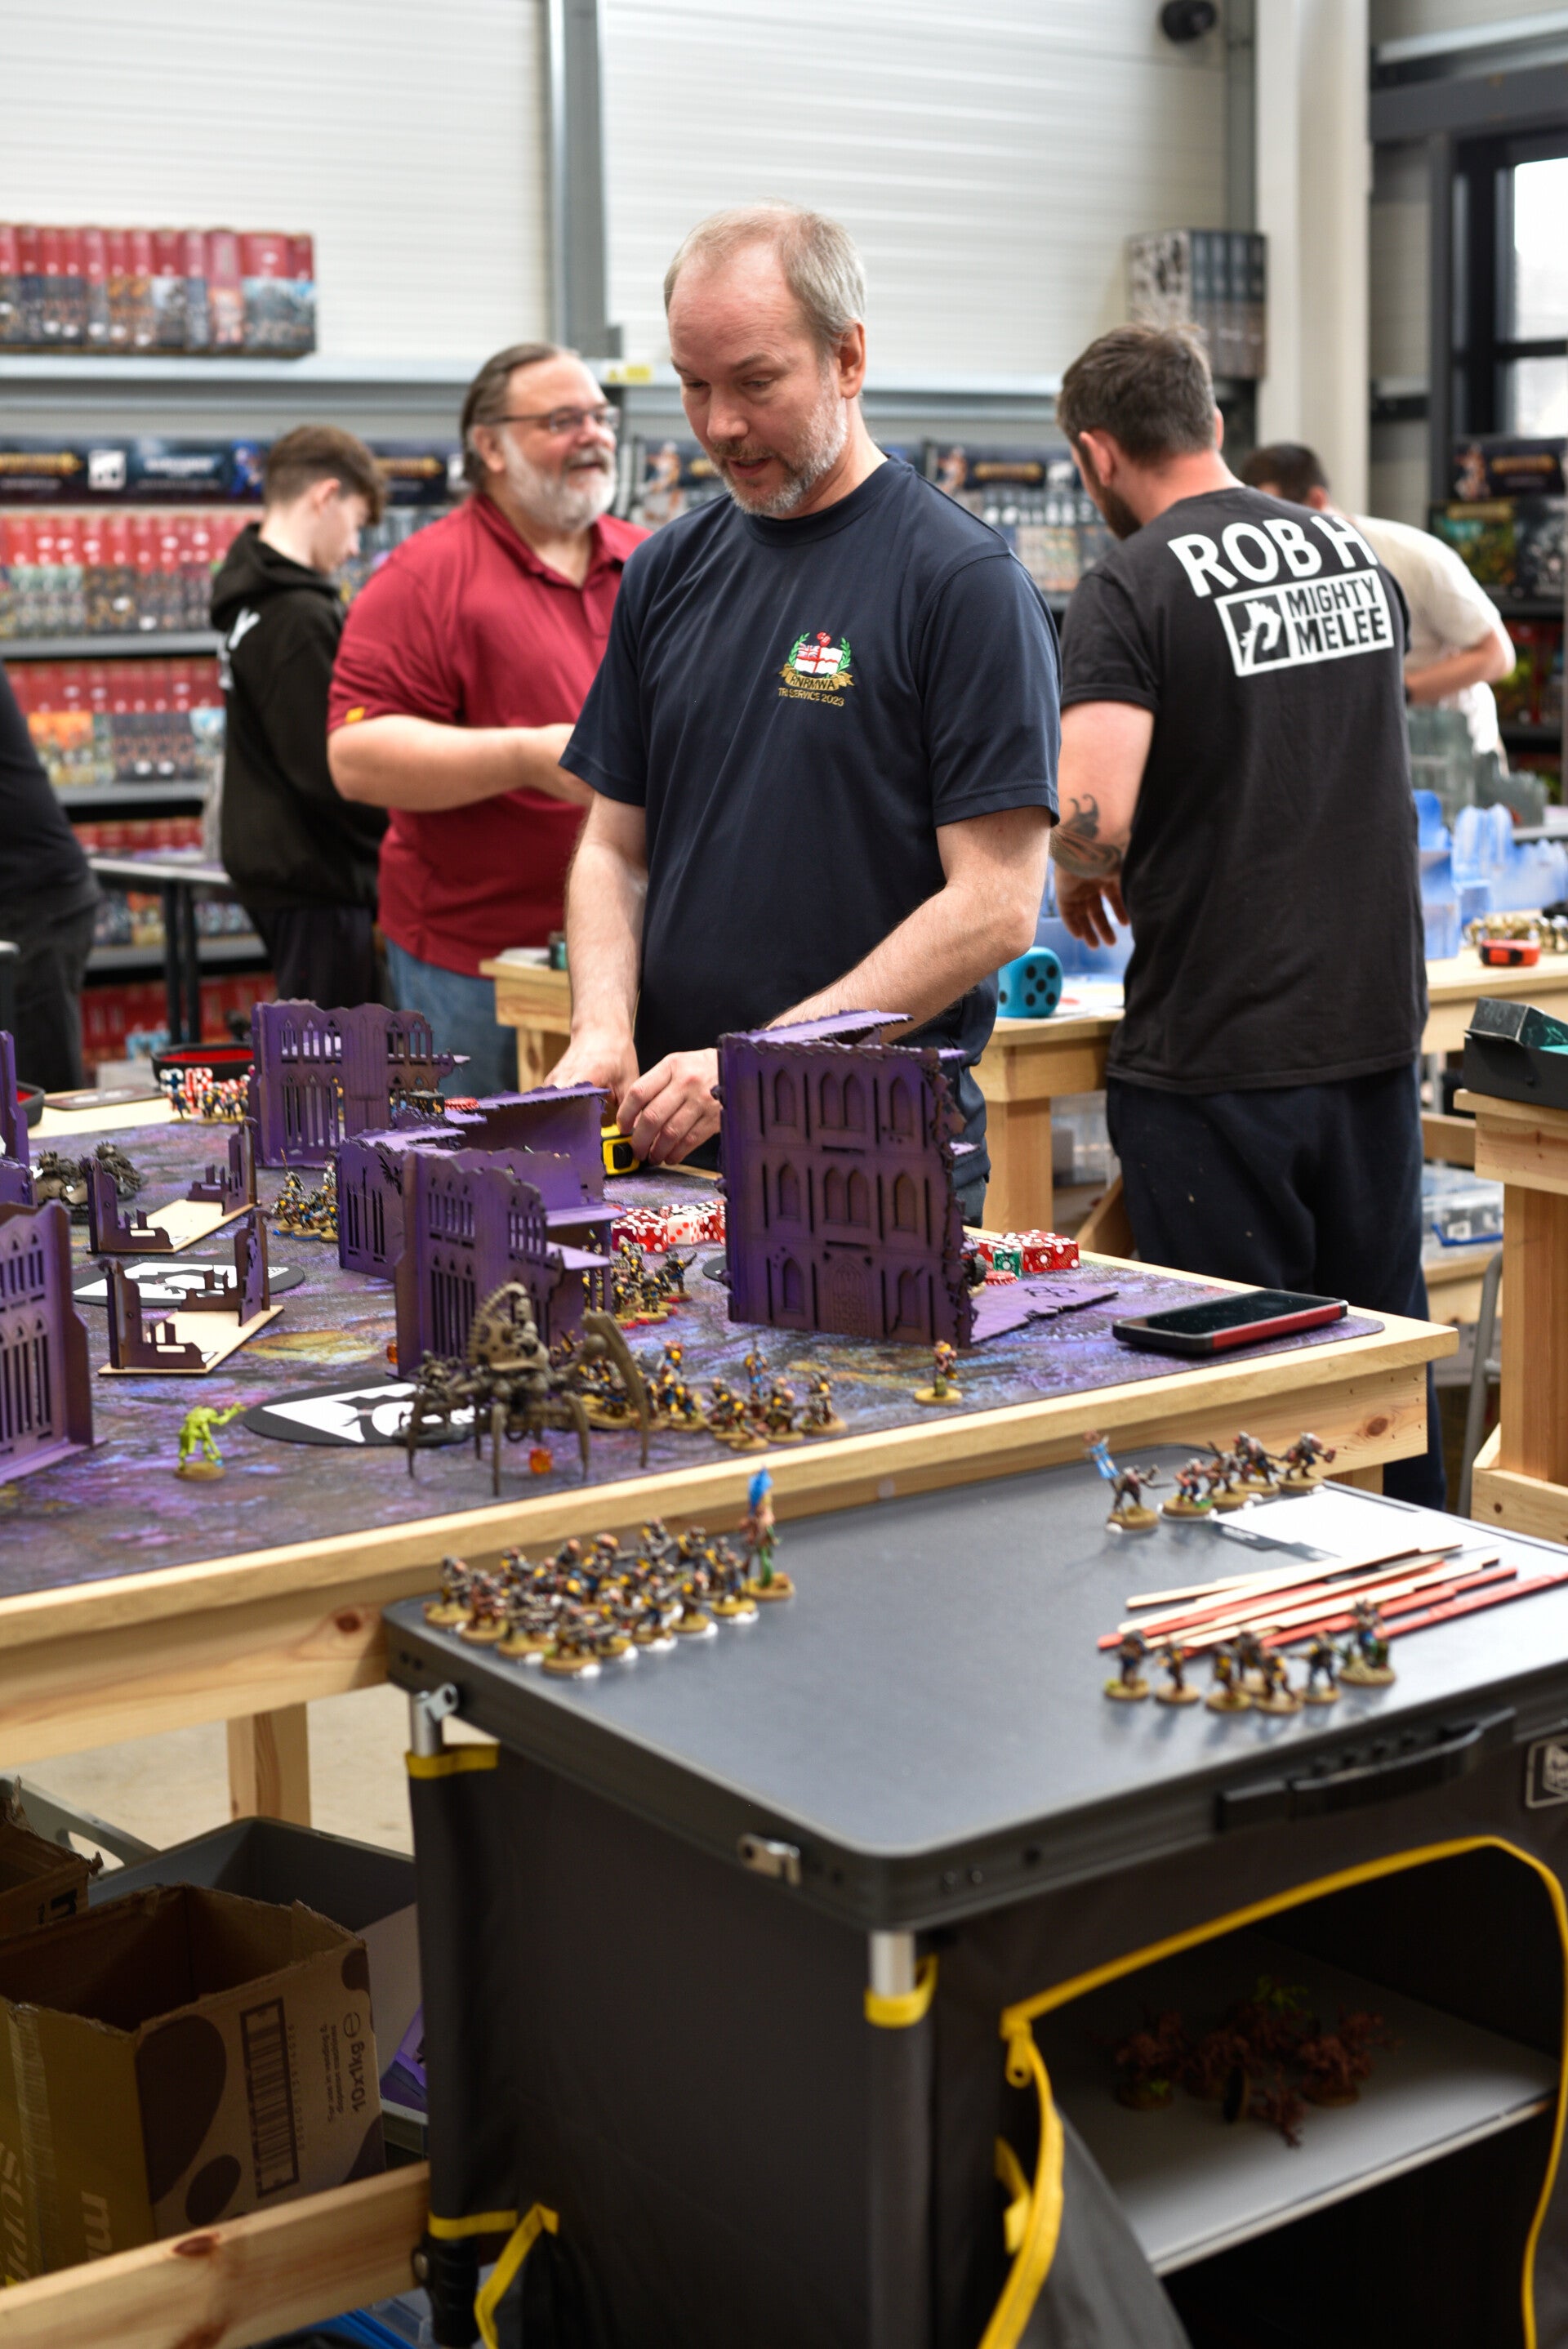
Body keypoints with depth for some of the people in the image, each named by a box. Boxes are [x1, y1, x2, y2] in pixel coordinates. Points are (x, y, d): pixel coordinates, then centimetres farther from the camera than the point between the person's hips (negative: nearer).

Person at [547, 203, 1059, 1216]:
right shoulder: (669, 571, 10)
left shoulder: (965, 581, -9)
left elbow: (995, 905, -14)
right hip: (663, 1137, 5)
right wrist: (604, 1031, -6)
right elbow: (616, 849, 13)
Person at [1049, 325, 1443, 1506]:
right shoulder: (1360, 556, 9)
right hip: (1376, 1022, 6)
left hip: (1217, 1054, -6)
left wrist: (1082, 873, -3)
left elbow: (1093, 817, -25)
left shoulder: (1131, 590, -12)